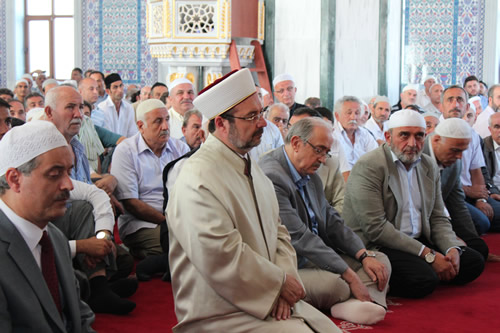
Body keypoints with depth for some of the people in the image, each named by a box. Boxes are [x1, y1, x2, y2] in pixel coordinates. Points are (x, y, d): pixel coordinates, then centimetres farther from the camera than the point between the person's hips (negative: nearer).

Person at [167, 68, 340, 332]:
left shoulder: (251, 168, 13)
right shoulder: (198, 179, -18)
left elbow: (277, 231, 12)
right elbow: (223, 259, -24)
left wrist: (283, 279, -7)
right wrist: (280, 282, -13)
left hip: (271, 298, 8)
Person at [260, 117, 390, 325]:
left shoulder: (310, 175, 11)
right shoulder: (271, 177, -20)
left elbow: (331, 221, 15)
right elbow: (299, 237, -24)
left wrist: (364, 256, -1)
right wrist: (349, 276, -22)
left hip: (314, 258, 11)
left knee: (380, 261, 2)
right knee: (336, 284, -37)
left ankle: (354, 304, -25)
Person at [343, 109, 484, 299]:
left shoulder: (429, 167, 11)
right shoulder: (367, 167, -14)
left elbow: (438, 218, 13)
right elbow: (376, 228, -21)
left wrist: (452, 248, -10)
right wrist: (428, 255, -21)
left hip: (418, 241, 8)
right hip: (376, 246, -8)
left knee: (474, 262, -5)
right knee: (423, 279, -29)